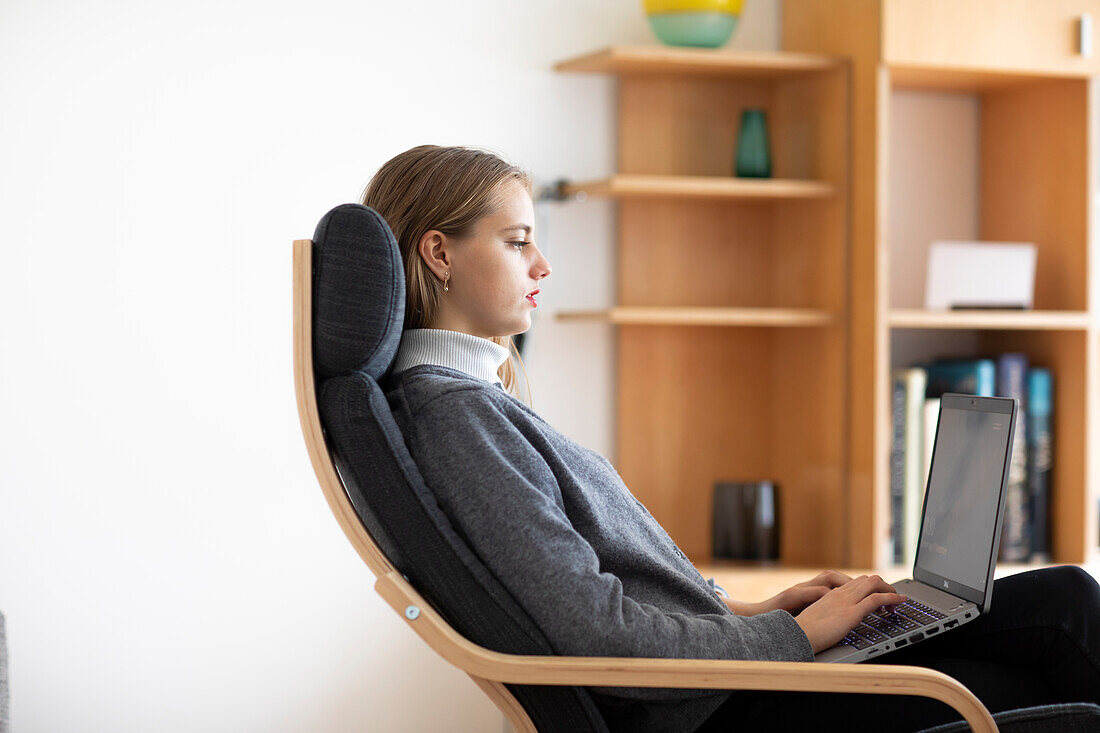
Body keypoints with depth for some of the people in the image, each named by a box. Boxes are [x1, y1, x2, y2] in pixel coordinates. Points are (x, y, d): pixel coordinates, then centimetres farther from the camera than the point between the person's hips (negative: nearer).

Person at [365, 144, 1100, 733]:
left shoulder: (479, 399, 15)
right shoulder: (453, 411, -17)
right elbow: (597, 636, -23)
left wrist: (749, 612, 8)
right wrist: (791, 635, -13)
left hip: (710, 653, 10)